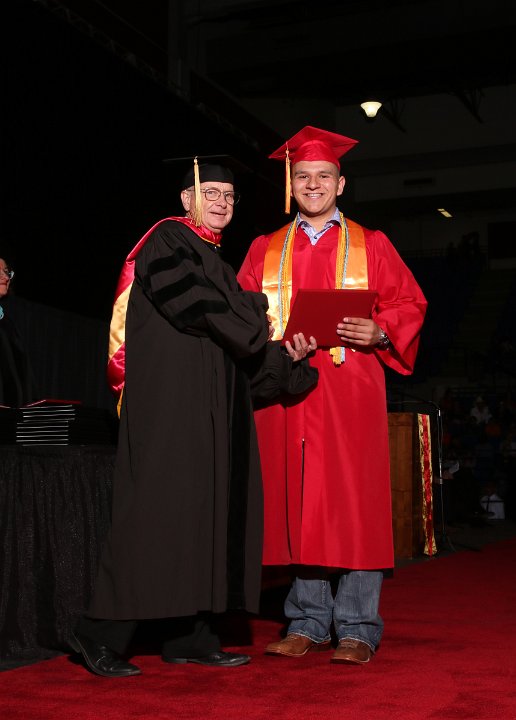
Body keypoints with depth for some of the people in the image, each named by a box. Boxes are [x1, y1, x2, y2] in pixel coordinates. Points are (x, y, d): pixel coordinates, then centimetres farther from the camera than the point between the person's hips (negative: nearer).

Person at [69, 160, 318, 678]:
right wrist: (258, 315, -5)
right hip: (168, 393, -9)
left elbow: (241, 344, 20)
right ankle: (100, 632, -8)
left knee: (205, 507, 3)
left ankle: (190, 635, 5)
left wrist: (286, 356, 4)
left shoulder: (213, 258, 25)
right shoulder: (167, 241, 0)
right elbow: (194, 304, -17)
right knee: (159, 503, -13)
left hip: (211, 403, 9)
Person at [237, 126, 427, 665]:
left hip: (349, 390, -2)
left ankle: (357, 629, 1)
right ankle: (307, 624, 10)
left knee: (351, 503, -5)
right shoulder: (264, 251, 18)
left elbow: (409, 304, 6)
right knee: (298, 504, 2)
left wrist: (378, 331, -13)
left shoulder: (370, 246, 12)